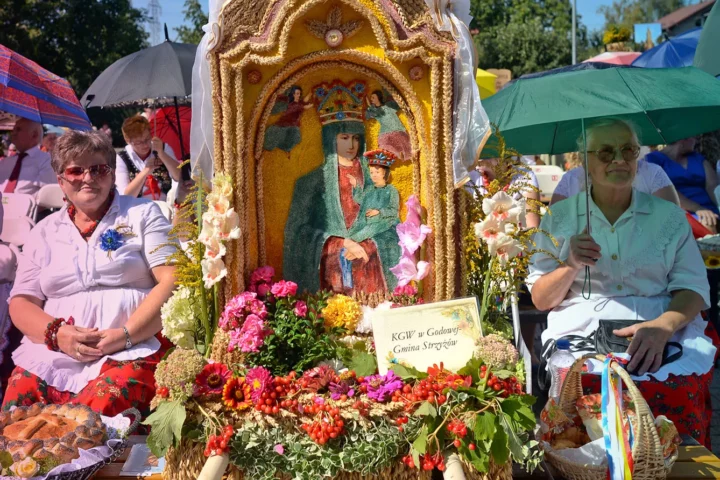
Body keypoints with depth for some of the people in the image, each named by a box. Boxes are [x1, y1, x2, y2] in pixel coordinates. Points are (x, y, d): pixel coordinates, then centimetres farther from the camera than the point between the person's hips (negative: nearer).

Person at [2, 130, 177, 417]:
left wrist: (125, 334, -16)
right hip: (49, 356, 4)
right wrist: (57, 333, -9)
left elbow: (172, 282, -3)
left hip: (130, 351, -3)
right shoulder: (44, 232, 18)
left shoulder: (143, 214, 8)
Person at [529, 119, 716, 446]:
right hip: (580, 333, 0)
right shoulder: (560, 218, 13)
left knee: (676, 392, -31)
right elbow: (540, 300, 11)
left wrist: (662, 326, -15)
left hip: (665, 336, 1)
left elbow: (693, 287, 5)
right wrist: (571, 266, -9)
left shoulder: (670, 217, 14)